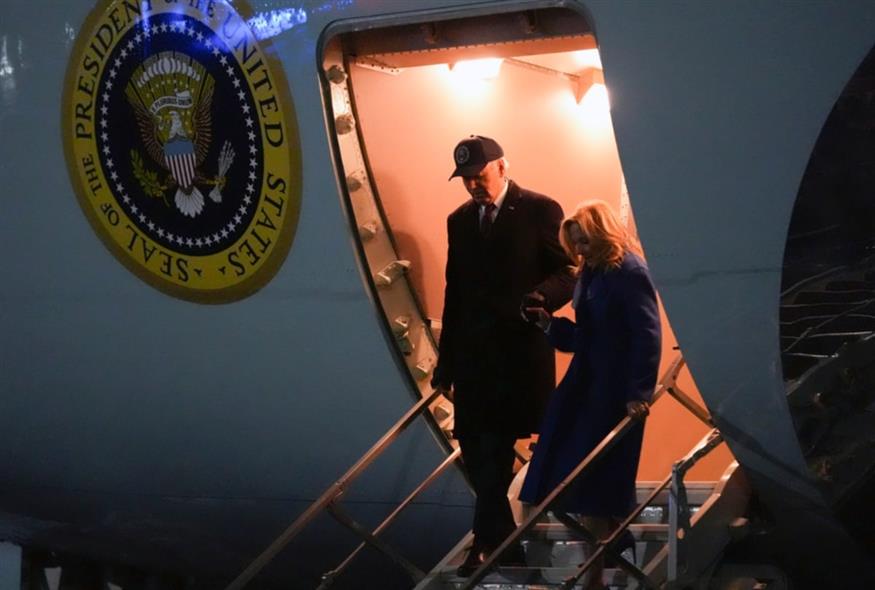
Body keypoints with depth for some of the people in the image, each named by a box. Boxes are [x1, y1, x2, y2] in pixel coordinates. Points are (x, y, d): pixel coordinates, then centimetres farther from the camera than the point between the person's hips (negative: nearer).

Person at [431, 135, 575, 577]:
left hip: (520, 355, -5)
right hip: (471, 356, 5)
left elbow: (567, 274, -4)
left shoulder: (539, 211, -2)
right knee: (476, 451, 3)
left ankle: (490, 544, 2)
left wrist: (539, 298, -26)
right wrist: (445, 360, 15)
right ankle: (504, 545, 11)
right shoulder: (459, 221, 14)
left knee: (494, 449, -7)